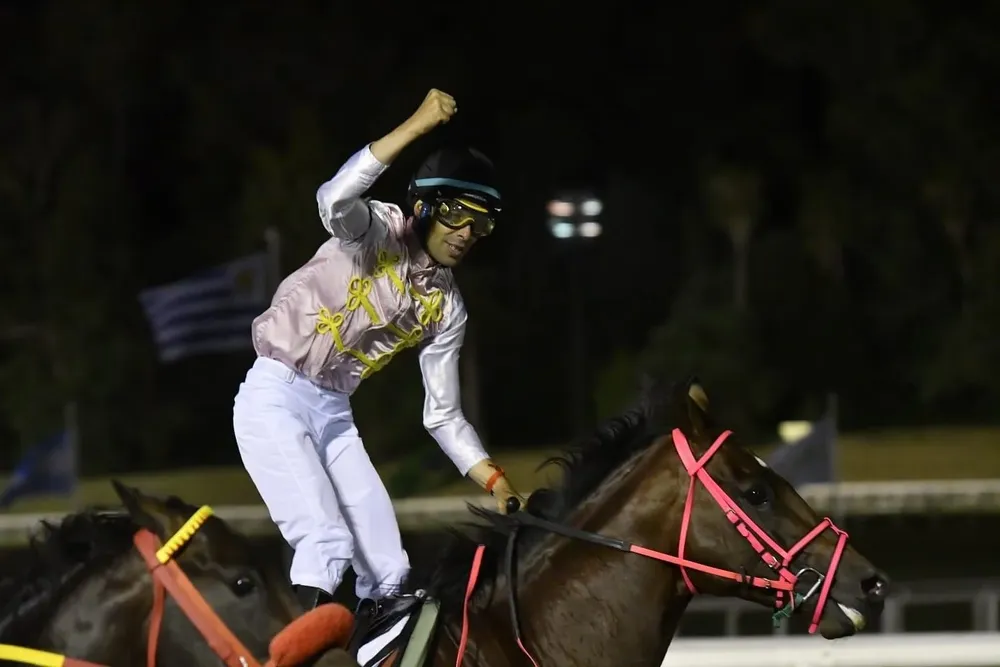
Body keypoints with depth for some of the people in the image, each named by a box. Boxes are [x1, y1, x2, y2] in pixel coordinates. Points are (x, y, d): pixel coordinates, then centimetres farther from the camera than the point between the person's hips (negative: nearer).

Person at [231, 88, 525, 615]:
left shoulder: (446, 309, 7)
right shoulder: (378, 231, -10)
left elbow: (443, 416, 10)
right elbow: (335, 200, -35)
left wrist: (495, 482, -3)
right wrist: (417, 125, -37)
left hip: (334, 414, 7)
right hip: (274, 397, -7)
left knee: (388, 569, 3)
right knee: (326, 541, -24)